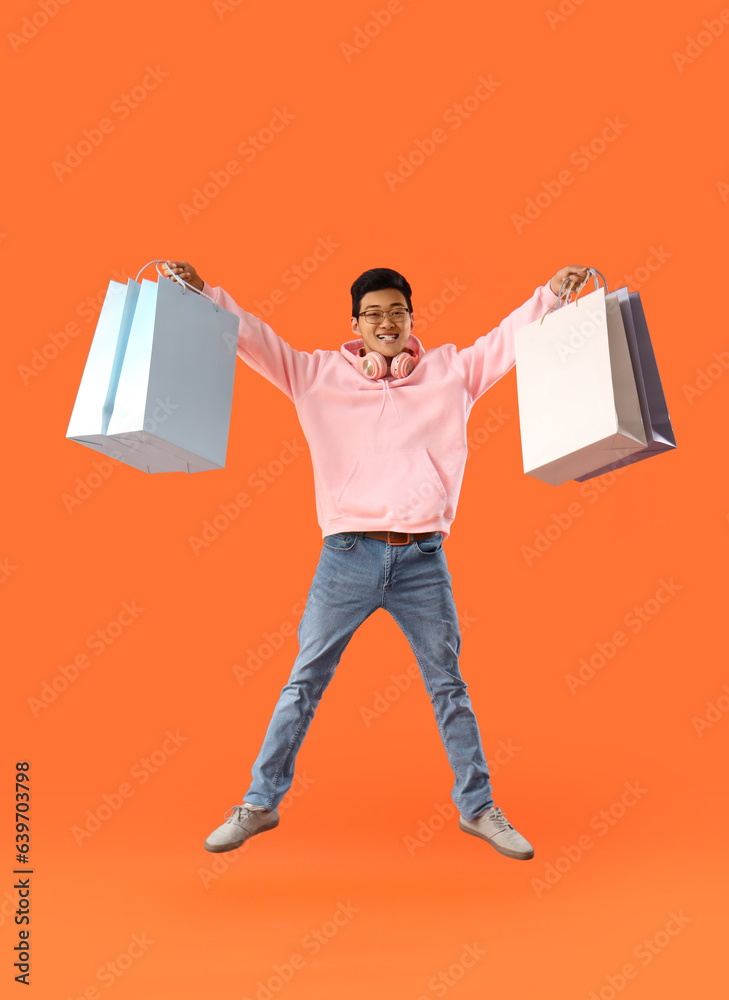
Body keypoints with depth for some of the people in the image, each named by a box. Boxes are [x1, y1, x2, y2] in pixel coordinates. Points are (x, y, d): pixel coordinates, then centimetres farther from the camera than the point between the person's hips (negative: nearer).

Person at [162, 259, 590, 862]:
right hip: (348, 555, 0)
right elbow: (252, 335, 6)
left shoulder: (451, 371, 9)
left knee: (449, 686, 13)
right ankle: (260, 803, 28)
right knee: (303, 683, 9)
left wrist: (554, 292, -2)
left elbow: (511, 336, 9)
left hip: (422, 561, 1)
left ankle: (479, 808, 32)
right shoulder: (319, 374, 6)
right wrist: (199, 289, -2)